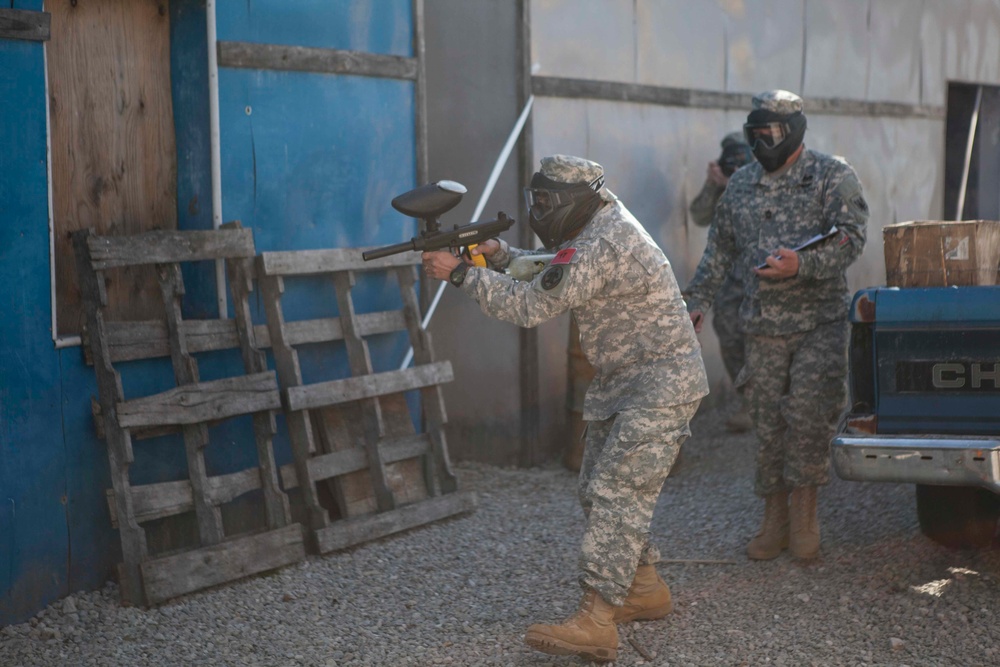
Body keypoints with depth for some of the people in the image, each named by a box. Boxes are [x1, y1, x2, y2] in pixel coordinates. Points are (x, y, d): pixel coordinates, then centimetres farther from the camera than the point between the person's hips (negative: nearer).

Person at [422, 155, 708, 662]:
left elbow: (532, 306, -24)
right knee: (598, 489, 13)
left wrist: (460, 273, -18)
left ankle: (595, 624, -18)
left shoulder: (602, 245, -25)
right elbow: (549, 275, 19)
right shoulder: (599, 225, 8)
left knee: (617, 494, -15)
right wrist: (497, 253, 1)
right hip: (621, 383, 11)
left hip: (660, 385, -11)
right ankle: (644, 591, 26)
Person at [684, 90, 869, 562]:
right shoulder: (740, 186, 12)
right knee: (768, 422, 6)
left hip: (820, 321, -4)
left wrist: (800, 264, -29)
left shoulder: (832, 176, -3)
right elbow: (719, 252, 21)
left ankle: (805, 507, -2)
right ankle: (775, 522, 15)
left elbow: (851, 239, -15)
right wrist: (696, 301, 19)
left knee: (808, 410, -17)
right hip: (763, 327, 4)